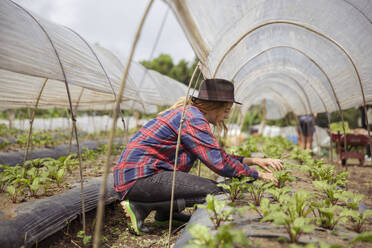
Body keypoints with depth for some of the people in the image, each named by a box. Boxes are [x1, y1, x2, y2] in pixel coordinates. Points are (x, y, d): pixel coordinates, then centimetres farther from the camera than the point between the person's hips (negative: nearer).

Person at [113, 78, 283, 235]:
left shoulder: (190, 113, 15)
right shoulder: (192, 118, -17)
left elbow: (218, 155, 19)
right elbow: (218, 163, -21)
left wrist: (253, 161, 13)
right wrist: (257, 175, -8)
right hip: (139, 176, -10)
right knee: (213, 191, -16)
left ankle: (164, 212, 7)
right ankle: (141, 206, -13)